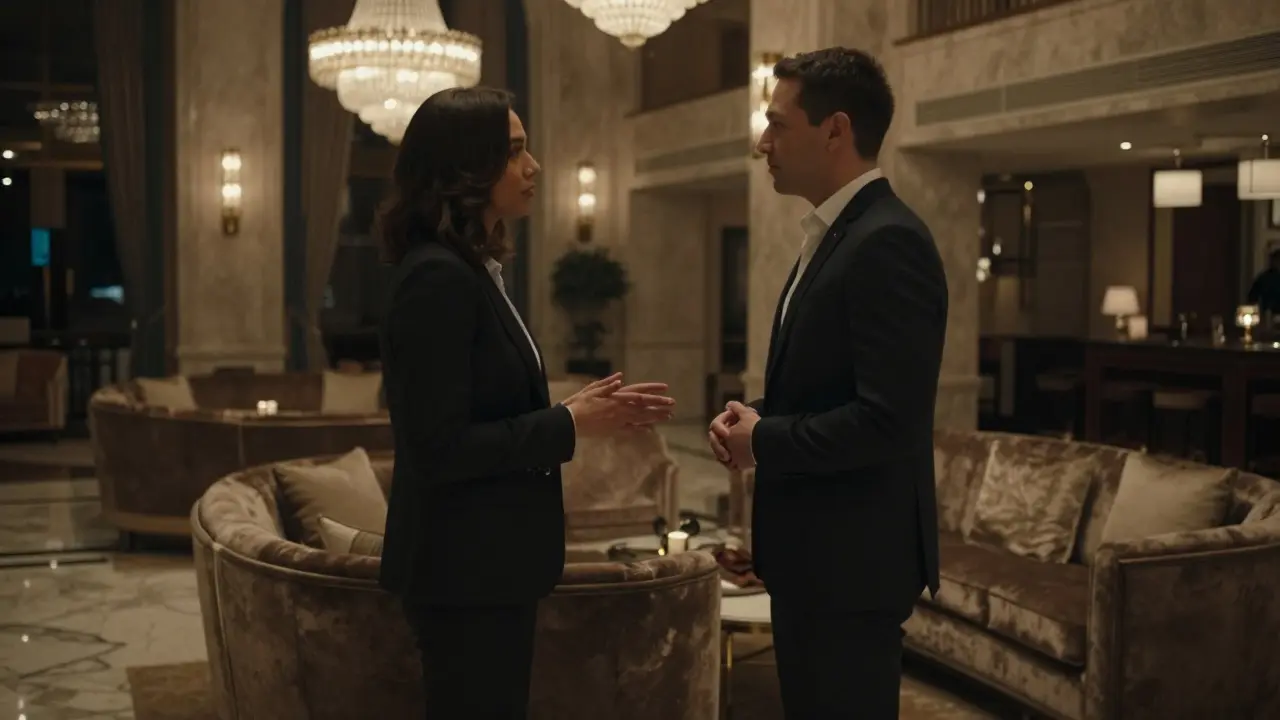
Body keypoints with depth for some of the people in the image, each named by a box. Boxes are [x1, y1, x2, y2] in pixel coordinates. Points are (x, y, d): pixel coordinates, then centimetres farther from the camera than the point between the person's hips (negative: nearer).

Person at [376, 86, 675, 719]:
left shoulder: (474, 269, 10)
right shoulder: (438, 277, -19)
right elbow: (438, 448, -23)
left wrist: (582, 411, 2)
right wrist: (568, 424, -18)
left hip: (490, 561, 10)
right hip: (462, 567, -10)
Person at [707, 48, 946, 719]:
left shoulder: (889, 242, -19)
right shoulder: (833, 235, 13)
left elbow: (887, 419, -26)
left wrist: (763, 441, -14)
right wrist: (755, 414, 2)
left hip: (853, 557, -10)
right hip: (812, 552, 10)